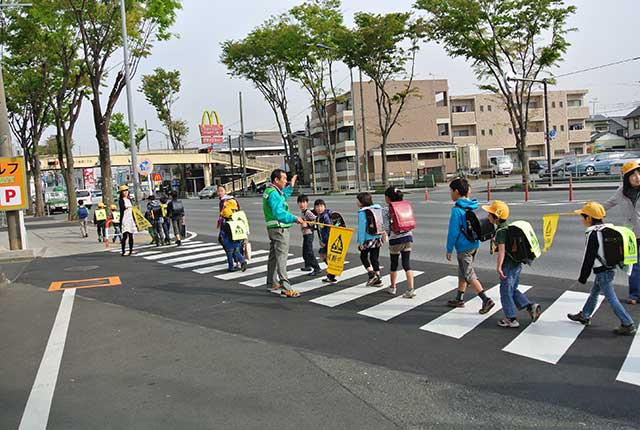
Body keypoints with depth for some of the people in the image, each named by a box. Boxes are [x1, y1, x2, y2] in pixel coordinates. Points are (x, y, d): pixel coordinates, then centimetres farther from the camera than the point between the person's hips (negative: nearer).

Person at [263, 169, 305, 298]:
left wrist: (291, 186, 31)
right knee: (281, 256, -12)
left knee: (274, 256, 19)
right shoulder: (273, 193, -19)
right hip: (279, 229, -11)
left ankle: (272, 283, 30)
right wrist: (294, 218, -34)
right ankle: (285, 288, -14)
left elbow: (283, 197, 33)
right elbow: (279, 213, -29)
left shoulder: (271, 191, 13)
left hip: (273, 229, 11)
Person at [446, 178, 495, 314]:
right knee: (462, 272, 20)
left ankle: (486, 300, -10)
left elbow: (453, 231, -17)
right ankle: (459, 299, 31)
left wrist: (449, 249, -9)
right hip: (474, 244, 8)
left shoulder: (457, 210, -18)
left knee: (469, 275, -2)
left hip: (463, 247, -8)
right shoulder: (472, 207, 6)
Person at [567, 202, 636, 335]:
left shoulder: (593, 234, -20)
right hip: (609, 268, 10)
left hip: (602, 272, -10)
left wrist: (583, 277, -10)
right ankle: (584, 316, 35)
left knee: (611, 298, -3)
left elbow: (588, 258, -18)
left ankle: (628, 325, -1)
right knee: (593, 293, 21)